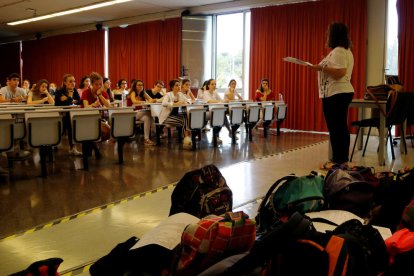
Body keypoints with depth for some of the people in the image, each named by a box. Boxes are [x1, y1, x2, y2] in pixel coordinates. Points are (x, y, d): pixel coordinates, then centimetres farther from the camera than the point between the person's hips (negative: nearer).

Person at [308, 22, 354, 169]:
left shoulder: (337, 51, -14)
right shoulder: (346, 51, 19)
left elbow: (339, 72, -25)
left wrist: (321, 67, -20)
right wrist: (325, 65, 22)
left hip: (335, 94, -11)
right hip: (344, 91, 11)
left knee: (335, 128, -8)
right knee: (341, 127, 13)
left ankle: (337, 160, -5)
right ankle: (343, 159, 19)